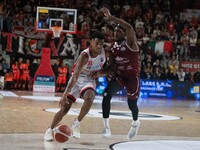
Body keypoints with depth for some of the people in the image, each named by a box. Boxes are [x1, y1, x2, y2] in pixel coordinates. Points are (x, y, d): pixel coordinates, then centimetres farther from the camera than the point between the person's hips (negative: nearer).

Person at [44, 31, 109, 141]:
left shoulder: (105, 53, -13)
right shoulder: (85, 55, -28)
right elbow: (75, 76, -35)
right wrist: (65, 94, -41)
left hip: (89, 79, 3)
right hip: (77, 79, -3)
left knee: (89, 98, -31)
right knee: (64, 108, -5)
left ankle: (76, 124, -10)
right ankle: (49, 131, 16)